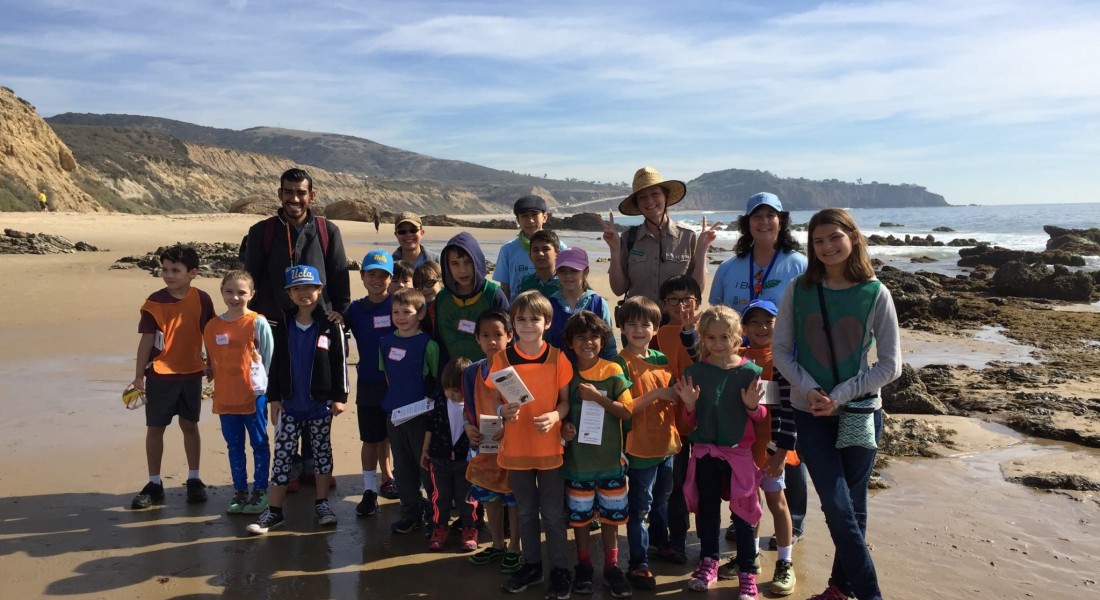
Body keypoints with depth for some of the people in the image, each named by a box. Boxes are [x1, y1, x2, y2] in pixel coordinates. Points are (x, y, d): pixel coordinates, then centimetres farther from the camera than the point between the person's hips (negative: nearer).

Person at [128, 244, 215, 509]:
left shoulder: (201, 300, -5)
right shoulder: (154, 302, -7)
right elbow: (147, 340, -4)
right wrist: (138, 377, -4)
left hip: (191, 373, 1)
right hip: (160, 375, 0)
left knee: (190, 425, 11)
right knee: (155, 428, 6)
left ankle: (194, 479, 23)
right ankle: (154, 484, 18)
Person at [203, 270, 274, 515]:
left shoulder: (258, 323, -8)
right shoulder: (212, 326, 5)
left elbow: (269, 358, -3)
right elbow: (211, 360, 15)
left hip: (254, 395, -4)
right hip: (225, 397, 4)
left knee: (259, 444, 6)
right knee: (234, 446, 13)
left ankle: (259, 491, 16)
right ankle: (240, 491, 25)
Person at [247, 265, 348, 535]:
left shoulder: (330, 324, -6)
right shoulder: (285, 325, 4)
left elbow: (339, 362, -5)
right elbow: (276, 363, 8)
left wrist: (339, 396, -7)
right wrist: (274, 398, 5)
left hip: (320, 402, -2)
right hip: (290, 403, 3)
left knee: (322, 452, 10)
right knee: (282, 454, 3)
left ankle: (321, 503, 23)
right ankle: (274, 510, 9)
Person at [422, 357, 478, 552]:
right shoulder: (440, 406, -2)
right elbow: (431, 428, 7)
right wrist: (425, 451, 11)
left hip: (465, 460, -2)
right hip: (440, 459, 2)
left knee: (466, 497, 8)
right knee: (441, 496, 11)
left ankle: (469, 531, 24)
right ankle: (439, 530, 26)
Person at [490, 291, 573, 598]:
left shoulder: (557, 357, -7)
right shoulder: (502, 358, -5)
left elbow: (566, 400, -2)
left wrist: (555, 416, -22)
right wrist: (504, 411, -21)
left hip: (549, 448, -1)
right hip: (515, 448, 2)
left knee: (553, 514, 9)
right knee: (526, 512, 17)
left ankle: (560, 570, 23)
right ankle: (532, 565, 33)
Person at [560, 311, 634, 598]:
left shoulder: (613, 371, -6)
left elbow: (627, 412, -9)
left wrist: (597, 397, -18)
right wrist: (565, 426, -15)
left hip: (609, 457, 0)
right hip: (578, 458, 1)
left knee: (610, 514, 11)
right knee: (579, 514, 12)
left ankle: (611, 566, 26)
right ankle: (583, 566, 28)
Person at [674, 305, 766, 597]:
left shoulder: (750, 371, -8)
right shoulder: (695, 372, -3)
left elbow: (761, 416, 0)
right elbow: (692, 420, 4)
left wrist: (753, 406, -21)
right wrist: (690, 405, -16)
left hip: (739, 452, -2)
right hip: (705, 451, 2)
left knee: (743, 511, 5)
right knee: (707, 509, 14)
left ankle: (747, 573, 16)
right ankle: (709, 562, 31)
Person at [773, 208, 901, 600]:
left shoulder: (875, 294, -7)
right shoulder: (798, 290, -4)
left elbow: (890, 365, -6)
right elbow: (781, 350, 1)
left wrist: (839, 395, -13)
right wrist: (808, 389, -15)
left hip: (860, 413, 0)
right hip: (810, 413, 0)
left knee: (852, 508, 11)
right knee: (838, 508, -5)